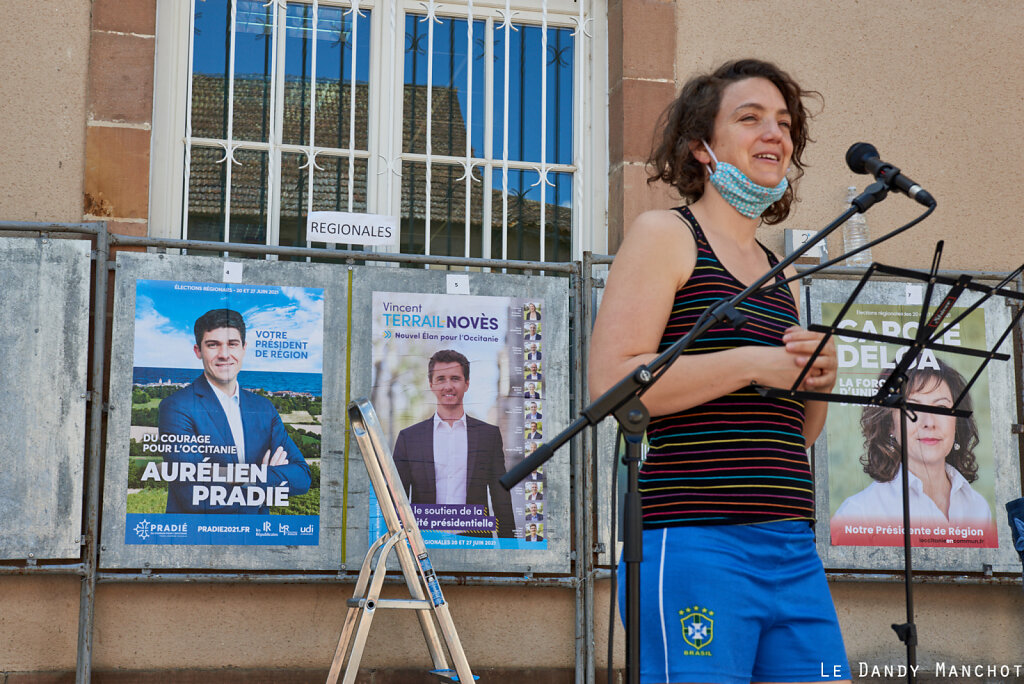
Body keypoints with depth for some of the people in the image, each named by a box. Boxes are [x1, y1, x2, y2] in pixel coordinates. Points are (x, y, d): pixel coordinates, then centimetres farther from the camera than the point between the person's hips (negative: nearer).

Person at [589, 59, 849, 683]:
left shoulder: (783, 277, 21)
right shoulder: (664, 235, 1)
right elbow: (611, 382, -12)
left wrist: (820, 378, 4)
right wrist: (756, 363, -13)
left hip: (794, 553, 7)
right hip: (690, 543, -7)